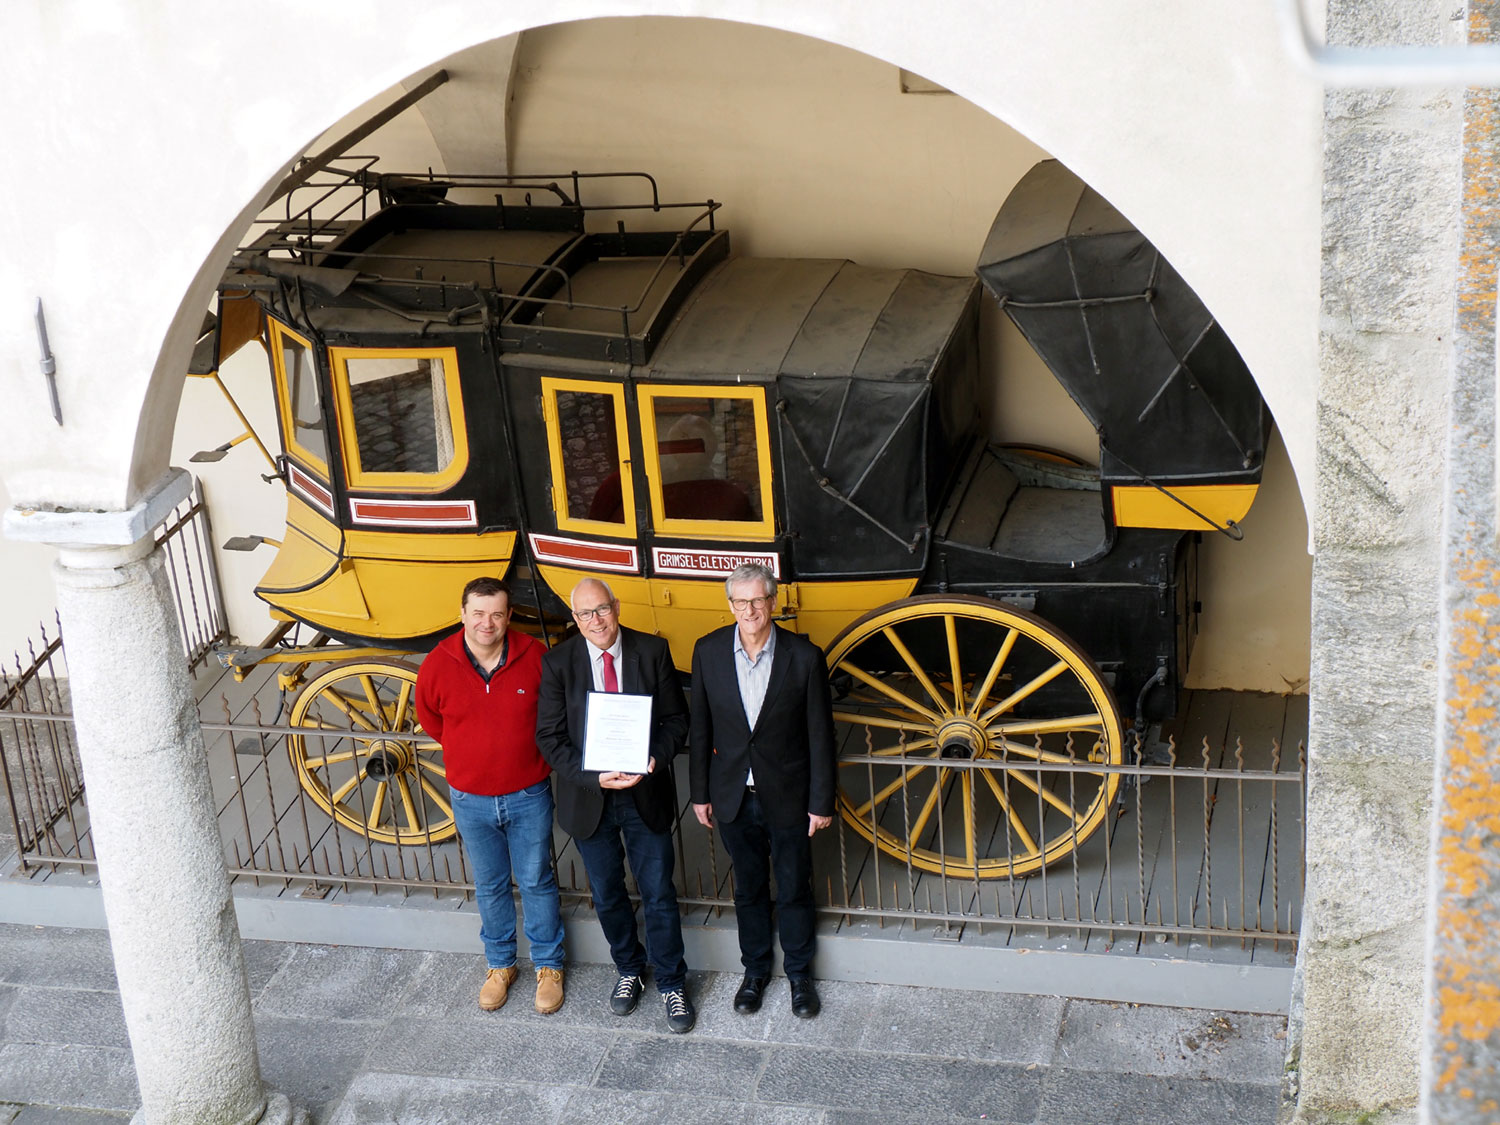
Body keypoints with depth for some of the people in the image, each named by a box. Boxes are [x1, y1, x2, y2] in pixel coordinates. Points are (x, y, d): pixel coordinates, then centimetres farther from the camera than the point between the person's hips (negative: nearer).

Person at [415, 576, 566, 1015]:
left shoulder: (534, 657, -14)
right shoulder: (438, 665, -12)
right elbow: (430, 718, 8)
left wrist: (536, 753, 4)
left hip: (529, 795, -1)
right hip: (471, 799, 1)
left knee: (537, 881, 11)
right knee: (490, 887, 16)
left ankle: (548, 966, 28)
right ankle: (500, 965, 34)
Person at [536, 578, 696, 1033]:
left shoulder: (653, 651, -8)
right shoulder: (558, 662, -9)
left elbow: (676, 719, -2)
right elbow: (550, 737, -8)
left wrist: (656, 760, -21)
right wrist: (593, 776, -21)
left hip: (646, 793, -1)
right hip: (589, 798, 1)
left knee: (658, 894, 5)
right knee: (607, 894, 17)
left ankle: (670, 983, 23)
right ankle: (629, 969, 39)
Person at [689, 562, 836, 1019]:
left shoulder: (804, 656, -14)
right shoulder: (709, 652, -7)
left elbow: (819, 735, -8)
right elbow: (700, 728, 2)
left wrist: (821, 802, -6)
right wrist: (700, 793, 4)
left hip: (787, 797, -2)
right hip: (734, 797, 2)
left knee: (795, 891, 12)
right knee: (748, 890, 17)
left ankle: (799, 973, 32)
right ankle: (755, 970, 36)